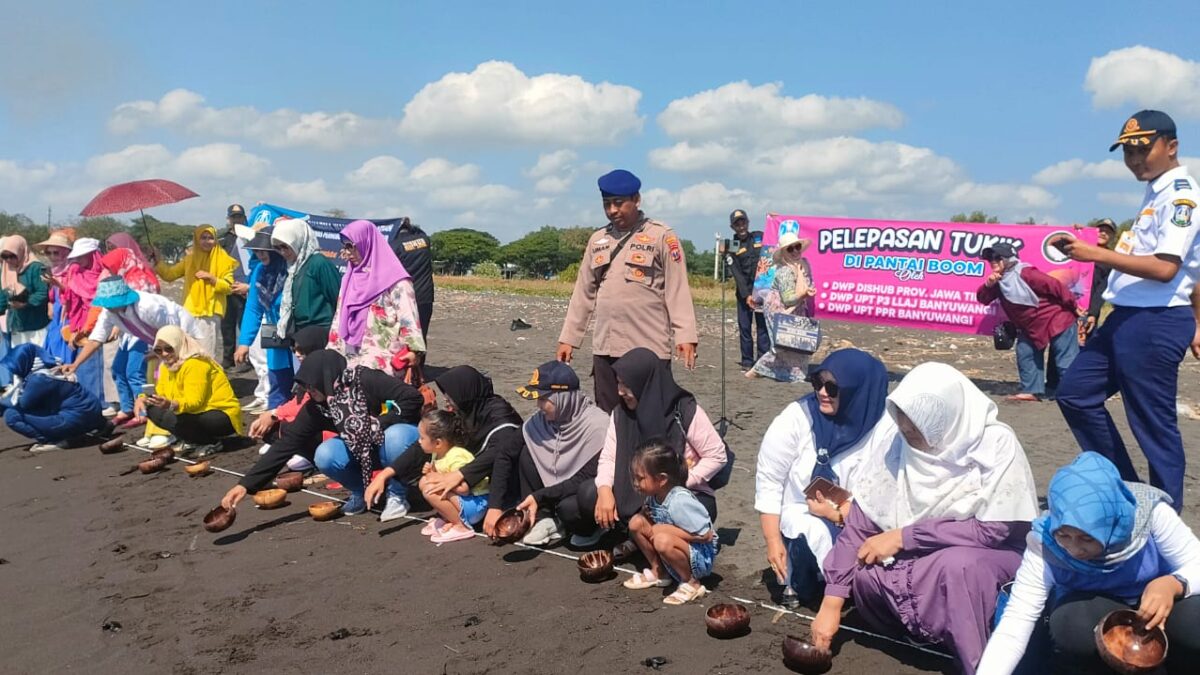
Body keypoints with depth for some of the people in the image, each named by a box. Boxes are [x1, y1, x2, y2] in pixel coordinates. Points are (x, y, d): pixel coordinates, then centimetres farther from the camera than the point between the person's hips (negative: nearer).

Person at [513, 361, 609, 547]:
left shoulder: (596, 425, -25)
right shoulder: (540, 420, -8)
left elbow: (585, 479, -24)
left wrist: (539, 496, -26)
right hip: (560, 492, 6)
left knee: (568, 507, -36)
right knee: (527, 454, -14)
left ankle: (588, 529, -2)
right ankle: (545, 520, -9)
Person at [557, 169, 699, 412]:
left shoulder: (661, 236, -2)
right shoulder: (597, 240, 14)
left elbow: (677, 290, -7)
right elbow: (583, 294, 15)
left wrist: (685, 336, -17)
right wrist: (568, 338, 11)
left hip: (649, 349, -5)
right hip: (604, 349, 5)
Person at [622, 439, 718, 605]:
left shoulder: (680, 501, -29)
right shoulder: (655, 494, -7)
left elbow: (706, 535, -27)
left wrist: (666, 530, -24)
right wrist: (648, 521, -10)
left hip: (701, 558, -8)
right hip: (679, 548, 8)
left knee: (663, 540, -36)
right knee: (636, 522, -6)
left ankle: (691, 583, -12)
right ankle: (658, 572, 9)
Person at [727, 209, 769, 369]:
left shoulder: (760, 236, 8)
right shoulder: (732, 246, 3)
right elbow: (737, 273, -5)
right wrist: (746, 295, -15)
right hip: (744, 291, 0)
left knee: (763, 325, -2)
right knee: (744, 327, 0)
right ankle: (747, 362, 8)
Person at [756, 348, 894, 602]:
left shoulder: (885, 428, -13)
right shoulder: (797, 417, -14)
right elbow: (768, 481, -10)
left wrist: (836, 513, -26)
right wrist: (774, 541, -15)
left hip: (858, 522, 2)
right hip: (799, 518, -1)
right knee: (816, 535, -32)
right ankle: (797, 584, 0)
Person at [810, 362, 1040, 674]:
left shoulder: (996, 445, -22)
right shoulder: (901, 446, -13)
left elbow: (992, 530, -24)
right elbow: (859, 523, -13)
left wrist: (904, 537, -23)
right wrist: (832, 602, -17)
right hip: (926, 557, 4)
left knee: (958, 564, -36)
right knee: (866, 574, -23)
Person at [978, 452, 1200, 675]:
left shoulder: (1149, 513, -27)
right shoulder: (1044, 547, -27)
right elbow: (1013, 626, -28)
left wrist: (1173, 584, -38)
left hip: (1155, 607, 1)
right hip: (1090, 612, -1)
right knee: (1071, 624, -35)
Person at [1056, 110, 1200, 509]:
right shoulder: (1157, 192, 16)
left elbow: (1165, 268, -22)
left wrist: (1098, 255, -21)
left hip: (1155, 325, -10)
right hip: (1126, 317, 10)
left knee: (1154, 425, -2)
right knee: (1075, 393, 13)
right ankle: (1124, 488, 24)